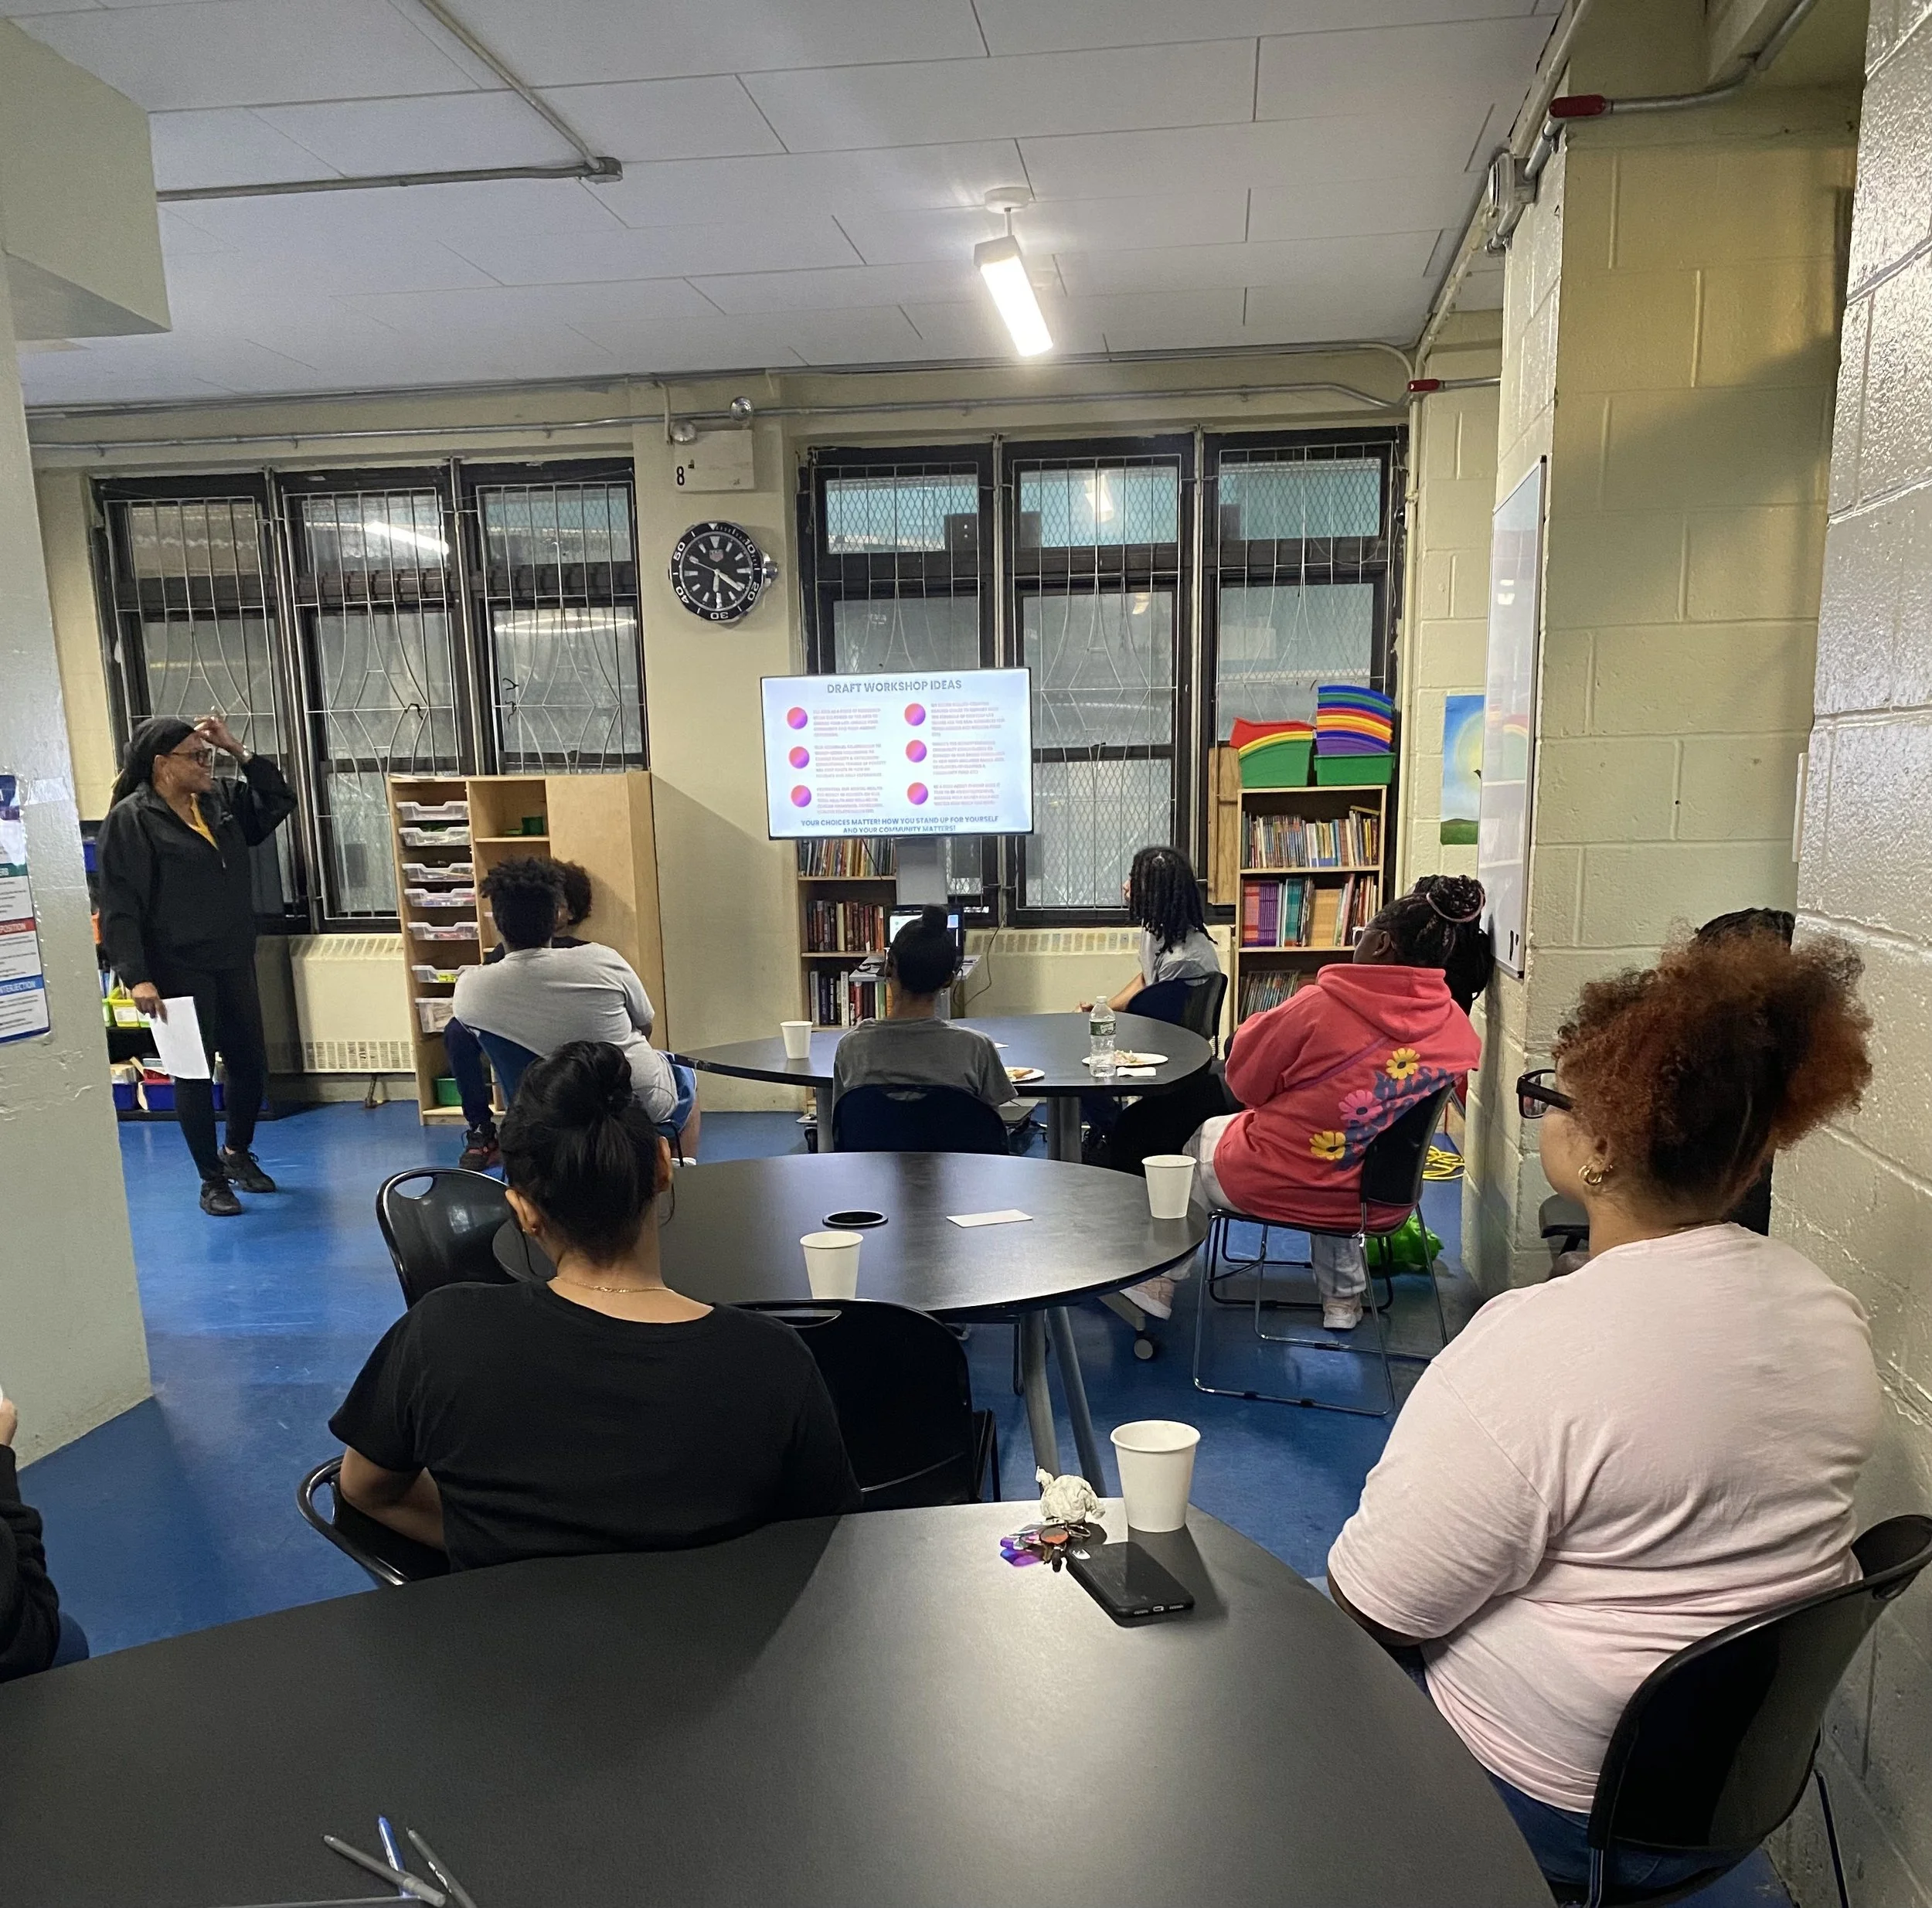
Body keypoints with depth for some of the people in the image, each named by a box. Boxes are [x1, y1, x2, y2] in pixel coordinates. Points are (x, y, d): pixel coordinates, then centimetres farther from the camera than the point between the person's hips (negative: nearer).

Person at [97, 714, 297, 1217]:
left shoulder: (221, 801, 7)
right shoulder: (130, 819, -11)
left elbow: (279, 801, 13)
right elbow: (119, 906, -15)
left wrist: (238, 750, 1)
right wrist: (137, 977, -22)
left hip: (234, 963, 6)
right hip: (179, 972, -6)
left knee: (251, 1065, 13)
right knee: (195, 1075, 5)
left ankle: (238, 1152, 36)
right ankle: (213, 1180, 18)